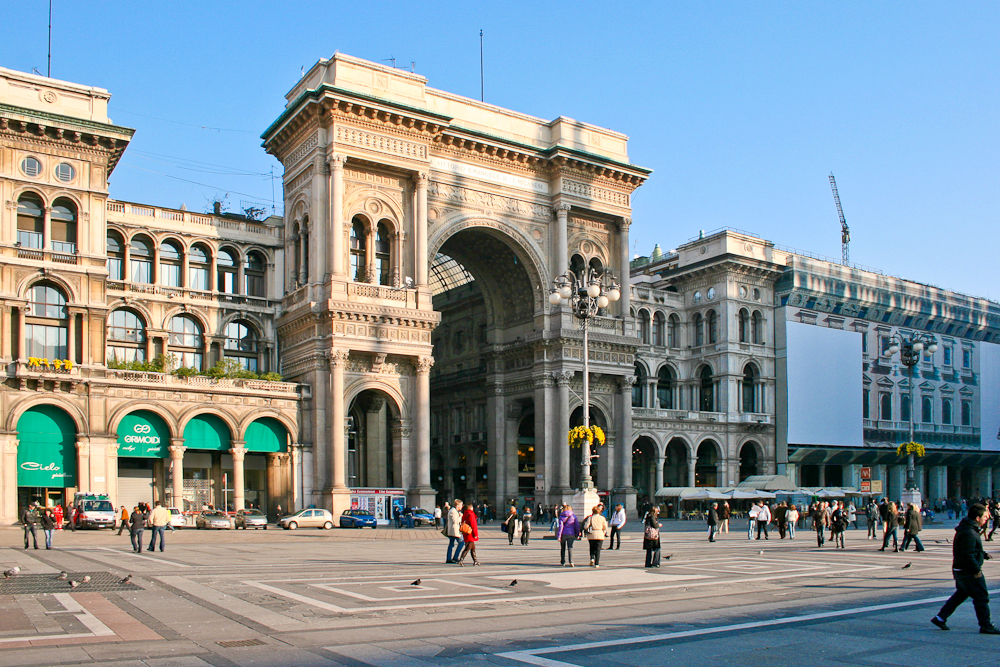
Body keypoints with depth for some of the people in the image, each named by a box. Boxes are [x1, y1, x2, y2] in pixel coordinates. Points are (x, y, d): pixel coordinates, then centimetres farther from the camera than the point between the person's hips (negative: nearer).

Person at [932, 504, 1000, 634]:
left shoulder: (965, 529, 11)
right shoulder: (969, 533, -23)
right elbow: (968, 555, -26)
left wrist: (983, 554, 13)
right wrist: (976, 570, -19)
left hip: (959, 570, 11)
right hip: (968, 572, -11)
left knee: (961, 594, 18)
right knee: (981, 597, 0)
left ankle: (940, 618, 19)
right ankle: (986, 626, 9)